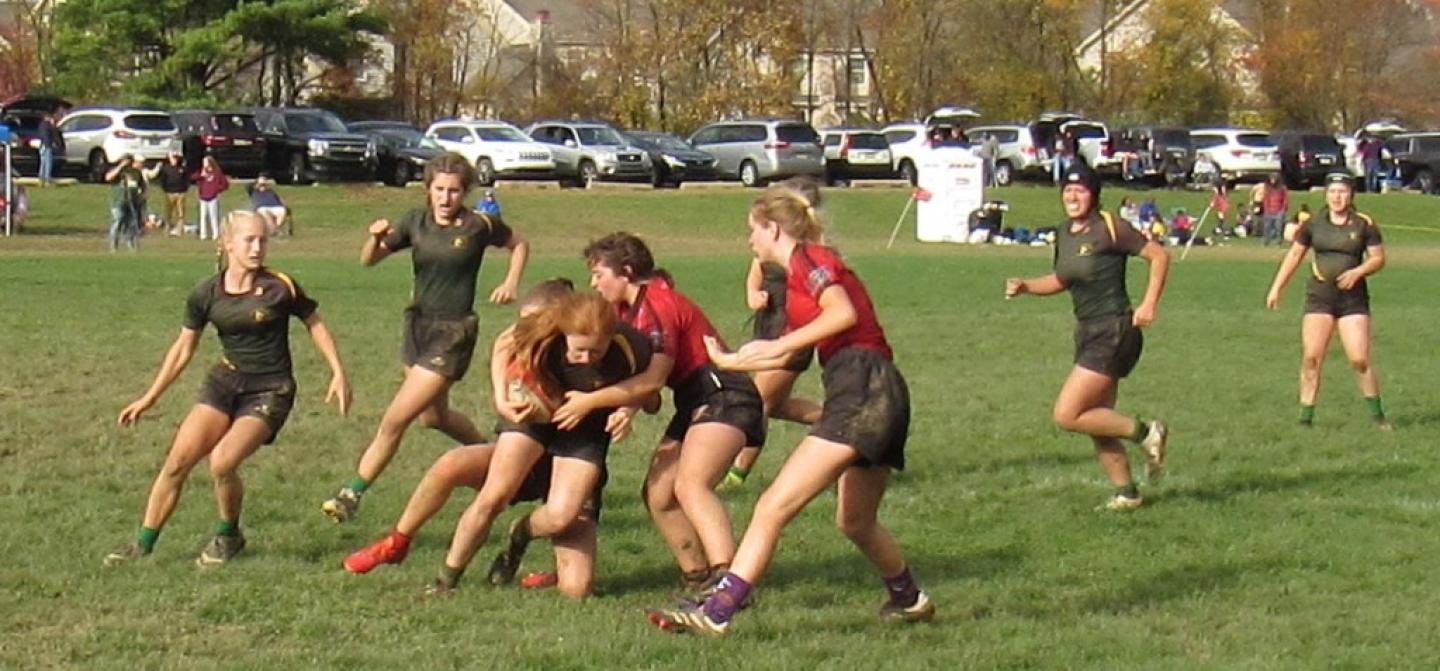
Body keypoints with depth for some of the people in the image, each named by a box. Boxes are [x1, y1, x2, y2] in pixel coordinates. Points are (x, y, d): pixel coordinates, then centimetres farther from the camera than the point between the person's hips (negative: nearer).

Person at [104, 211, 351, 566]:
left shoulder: (279, 288, -11)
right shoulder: (206, 294, -2)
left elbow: (315, 324, 4)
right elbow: (183, 348, 10)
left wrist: (338, 373, -2)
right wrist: (149, 398, 11)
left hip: (269, 392, -4)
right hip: (225, 382, 4)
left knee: (222, 462, -21)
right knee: (178, 459, -9)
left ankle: (228, 537, 6)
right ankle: (144, 543, 2)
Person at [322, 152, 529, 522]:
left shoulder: (480, 226, -10)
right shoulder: (416, 222, -1)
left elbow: (520, 244, 9)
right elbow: (368, 260, -1)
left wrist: (511, 282, -6)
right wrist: (377, 238, -22)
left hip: (453, 334, -6)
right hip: (417, 325, 6)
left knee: (395, 420, -10)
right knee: (433, 415, 23)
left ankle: (352, 494, -2)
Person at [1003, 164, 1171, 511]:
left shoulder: (1108, 229, -13)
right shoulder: (1064, 233, 10)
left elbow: (1159, 255, -10)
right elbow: (1061, 280, 23)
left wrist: (1149, 304, -18)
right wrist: (1024, 286, 7)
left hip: (1114, 333, -8)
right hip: (1087, 334, 8)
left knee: (1067, 415, -13)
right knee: (1097, 421, 10)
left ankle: (1145, 433, -1)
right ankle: (1126, 492, 22)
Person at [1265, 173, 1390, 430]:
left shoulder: (1364, 225, 0)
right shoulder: (1314, 224, 5)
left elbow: (1379, 258, 3)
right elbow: (1294, 255, 13)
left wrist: (1358, 271, -16)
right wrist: (1276, 288, 11)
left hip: (1353, 298, -1)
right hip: (1319, 295, 2)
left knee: (1360, 360, -7)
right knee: (1311, 358, -5)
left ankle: (1377, 415, 10)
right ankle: (1305, 418, 3)